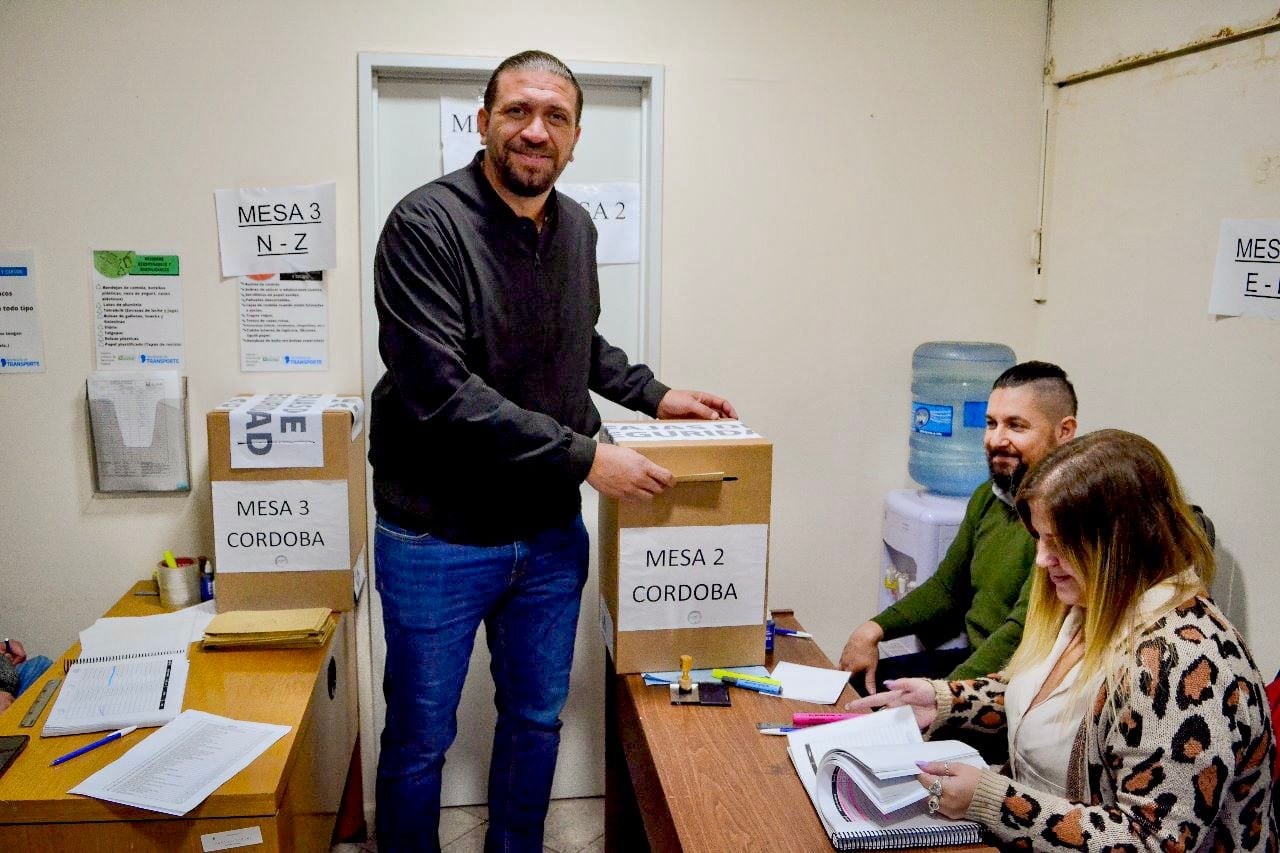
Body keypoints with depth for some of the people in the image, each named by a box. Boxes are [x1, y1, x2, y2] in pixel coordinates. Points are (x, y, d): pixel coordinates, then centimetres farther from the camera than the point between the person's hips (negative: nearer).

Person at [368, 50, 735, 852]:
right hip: (438, 540, -5)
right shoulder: (427, 224, -17)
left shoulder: (577, 228, 3)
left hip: (551, 534, 6)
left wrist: (653, 394, 8)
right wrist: (585, 456, -23)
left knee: (538, 718, 21)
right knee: (421, 739, 13)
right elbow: (440, 392, -24)